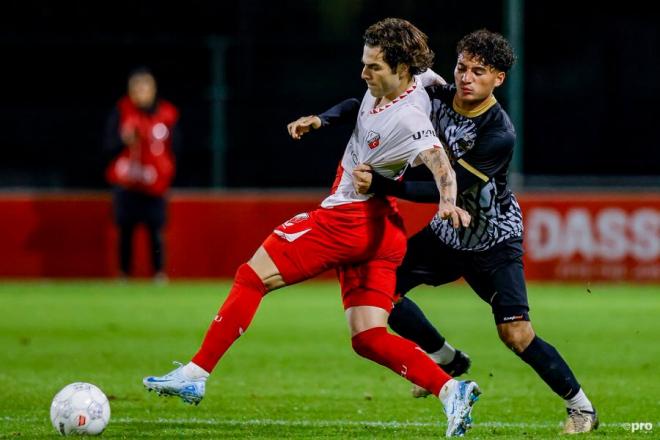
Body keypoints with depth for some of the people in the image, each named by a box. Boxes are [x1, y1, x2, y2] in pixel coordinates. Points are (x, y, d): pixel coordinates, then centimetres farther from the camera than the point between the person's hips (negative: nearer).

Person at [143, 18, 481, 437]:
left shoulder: (408, 119, -21)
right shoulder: (383, 89, 5)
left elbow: (439, 161, -37)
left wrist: (448, 200, -56)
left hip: (349, 217, -9)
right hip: (376, 230, 9)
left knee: (252, 276, -3)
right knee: (368, 339, 4)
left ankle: (196, 374, -3)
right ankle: (451, 390, -10)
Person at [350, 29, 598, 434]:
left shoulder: (499, 136, -29)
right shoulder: (436, 95, -12)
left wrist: (381, 185, -41)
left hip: (494, 242, -6)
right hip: (448, 232, 6)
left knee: (516, 333, -18)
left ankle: (582, 407, 1)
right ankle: (445, 357, 24)